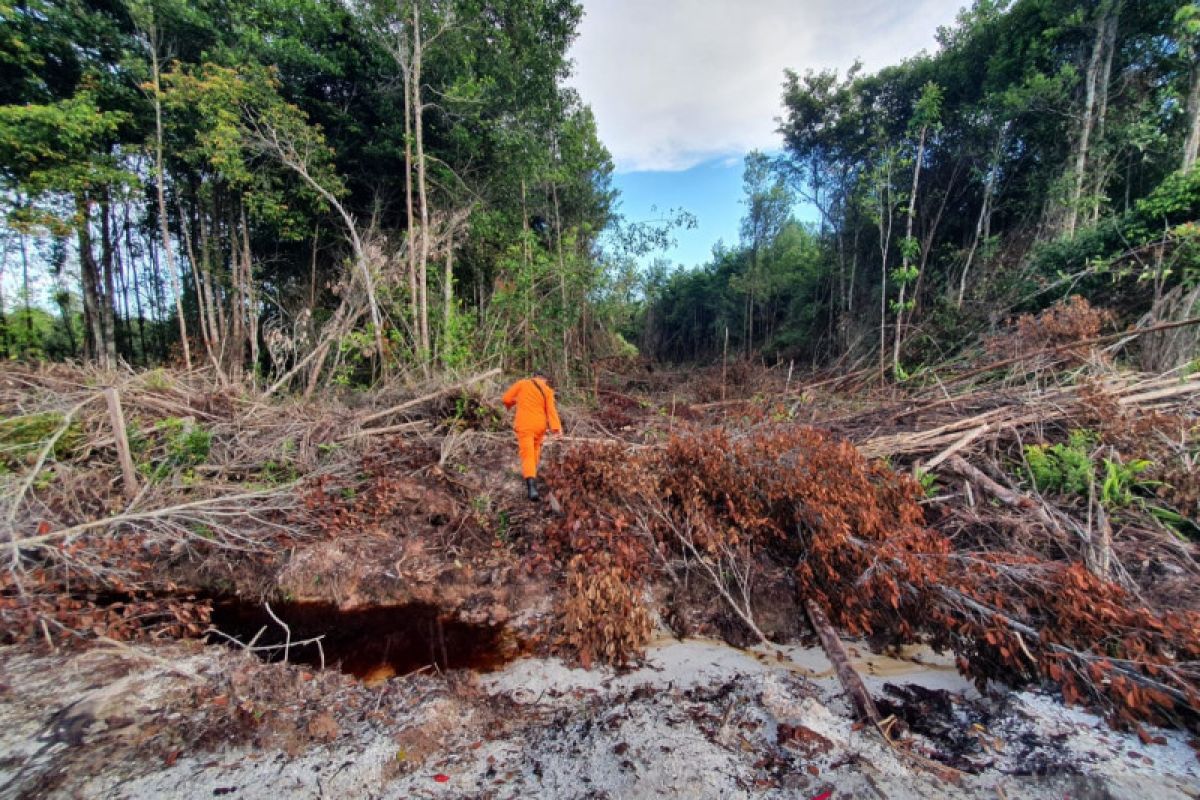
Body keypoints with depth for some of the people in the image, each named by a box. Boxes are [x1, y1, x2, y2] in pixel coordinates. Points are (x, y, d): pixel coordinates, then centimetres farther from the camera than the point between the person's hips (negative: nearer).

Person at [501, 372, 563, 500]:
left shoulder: (522, 383, 0)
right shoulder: (547, 391, 2)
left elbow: (507, 398, 1)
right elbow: (551, 409, -11)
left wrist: (511, 403, 25)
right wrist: (556, 428, -20)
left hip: (524, 425, -2)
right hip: (539, 425, 2)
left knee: (527, 454, -7)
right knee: (535, 449, 27)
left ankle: (532, 486, -23)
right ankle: (530, 474, 42)